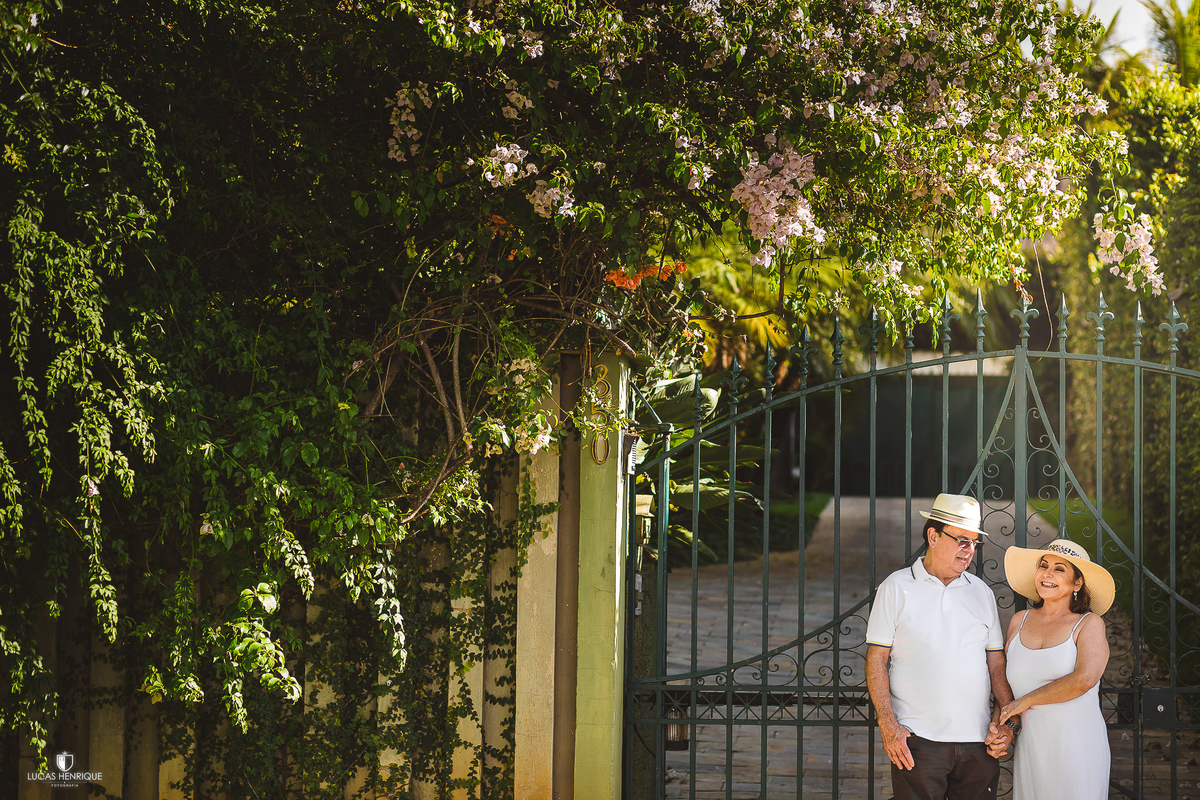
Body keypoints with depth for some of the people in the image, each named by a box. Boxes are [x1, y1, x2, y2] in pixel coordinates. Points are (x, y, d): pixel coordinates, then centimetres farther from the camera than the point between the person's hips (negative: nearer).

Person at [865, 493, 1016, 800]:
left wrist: (1006, 718, 2)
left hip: (977, 740, 4)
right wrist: (888, 725, -10)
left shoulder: (981, 592, 15)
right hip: (917, 740, -4)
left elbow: (996, 663, 16)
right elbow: (877, 659, 0)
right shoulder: (897, 587, 4)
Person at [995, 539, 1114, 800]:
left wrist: (1026, 701, -11)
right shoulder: (1020, 621, 10)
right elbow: (1004, 679, 18)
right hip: (1029, 746, 3)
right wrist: (999, 725, 1)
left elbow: (1084, 679, -18)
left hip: (1076, 746, -3)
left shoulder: (1089, 624, -3)